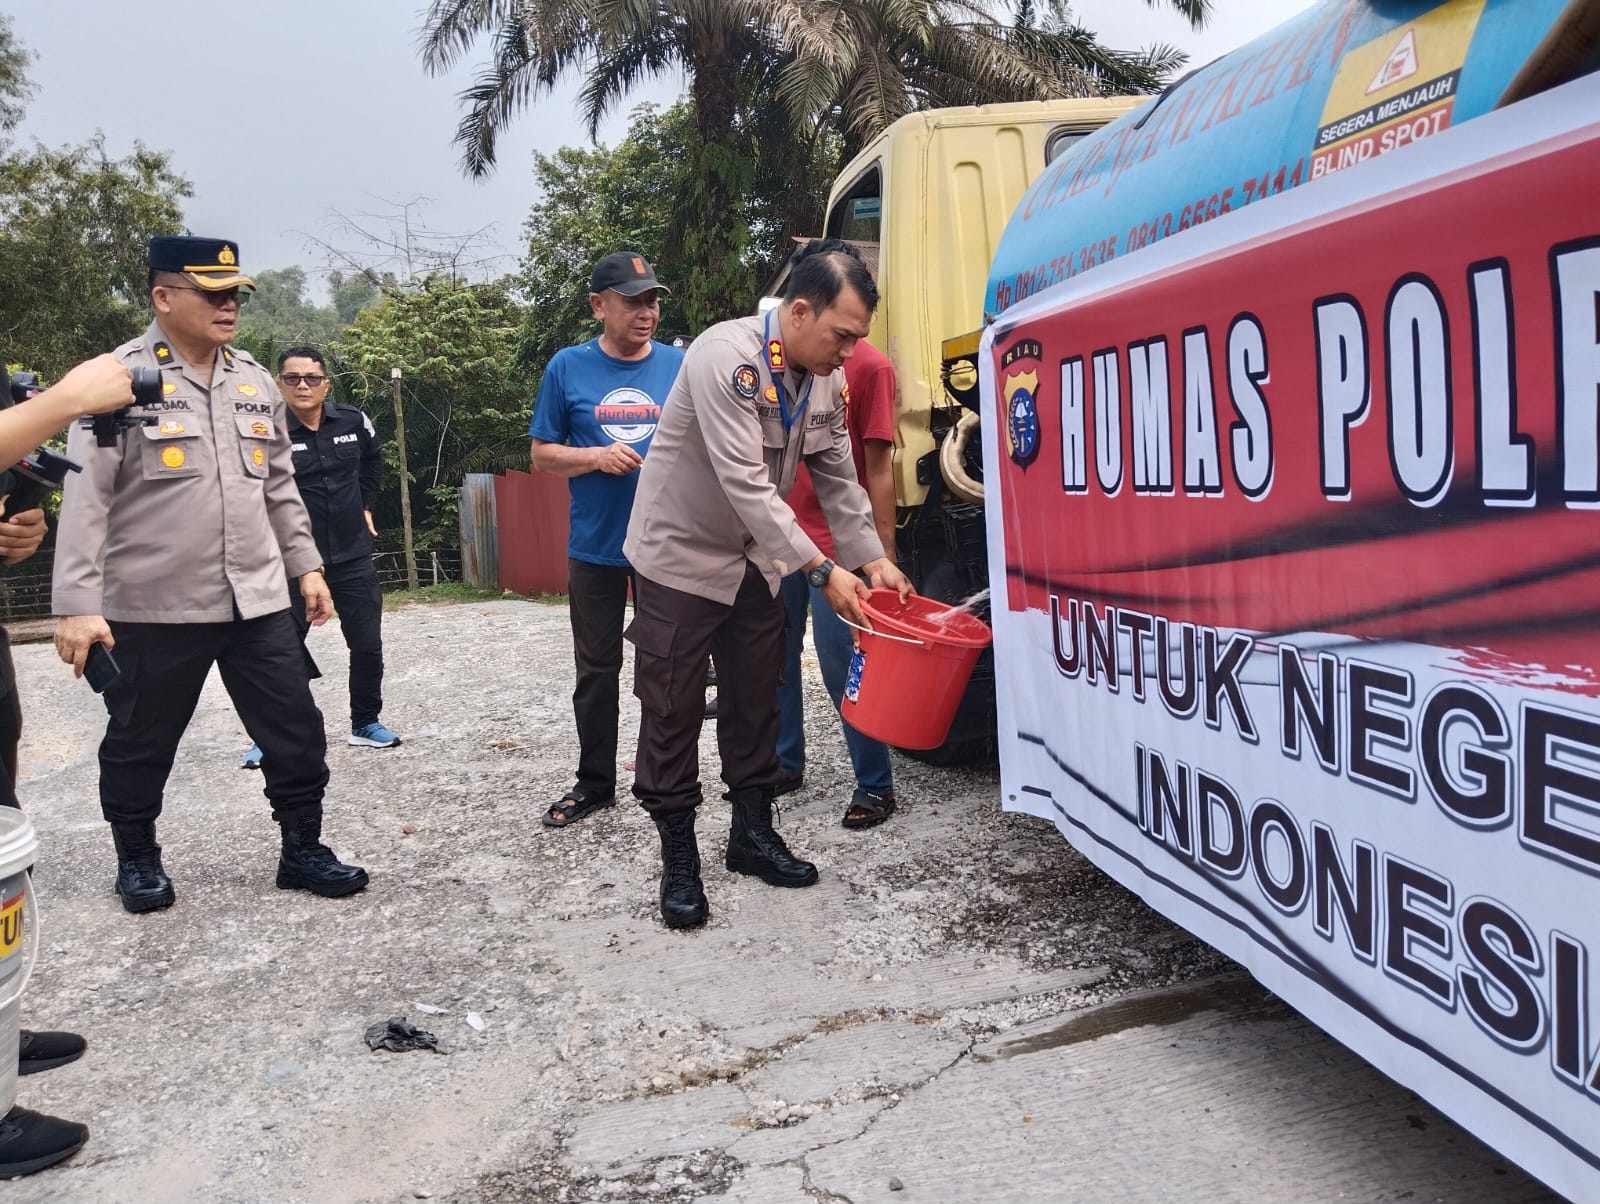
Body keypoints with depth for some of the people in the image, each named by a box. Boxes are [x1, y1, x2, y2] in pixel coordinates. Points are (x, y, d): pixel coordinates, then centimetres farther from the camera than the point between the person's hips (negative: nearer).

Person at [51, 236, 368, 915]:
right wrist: (78, 604, -18)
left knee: (297, 732, 6)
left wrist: (305, 565, 14)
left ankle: (302, 852, 21)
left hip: (258, 602, 5)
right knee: (141, 746, 11)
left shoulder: (254, 381, 10)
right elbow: (84, 500, -12)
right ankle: (137, 860, 32)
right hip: (152, 609, -5)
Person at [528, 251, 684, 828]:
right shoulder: (569, 368, -1)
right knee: (597, 670, 9)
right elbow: (542, 454, 3)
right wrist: (597, 457, -14)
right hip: (596, 547, 0)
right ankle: (594, 784, 24)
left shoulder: (679, 365, 2)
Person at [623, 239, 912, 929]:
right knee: (672, 710, -1)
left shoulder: (826, 380, -2)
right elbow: (746, 483, -32)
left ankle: (752, 833, 27)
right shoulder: (727, 356, -27)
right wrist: (822, 570, -32)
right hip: (681, 555, -7)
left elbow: (838, 479, 6)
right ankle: (679, 860, 10)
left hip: (753, 562, 7)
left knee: (755, 702, 12)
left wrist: (873, 560, -5)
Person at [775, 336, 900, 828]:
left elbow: (879, 468, -9)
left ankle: (875, 785, 11)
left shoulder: (870, 366, -8)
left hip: (837, 544, -6)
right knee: (774, 654, 13)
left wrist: (883, 555, -11)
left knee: (840, 662, -3)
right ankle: (785, 764, 29)